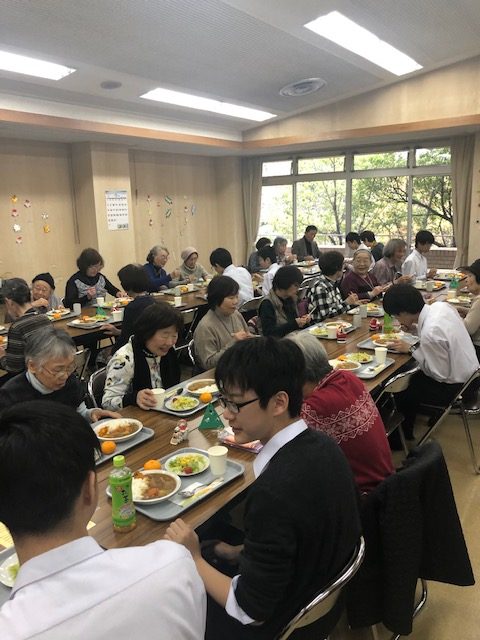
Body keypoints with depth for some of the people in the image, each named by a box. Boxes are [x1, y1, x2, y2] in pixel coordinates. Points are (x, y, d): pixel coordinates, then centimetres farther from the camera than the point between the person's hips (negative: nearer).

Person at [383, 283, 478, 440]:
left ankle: (404, 434, 33)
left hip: (455, 387, -8)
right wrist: (416, 325, -2)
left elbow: (440, 374, -23)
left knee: (401, 391, 8)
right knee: (413, 377, 20)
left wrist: (411, 349, -17)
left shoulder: (430, 333, -34)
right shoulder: (441, 305, -11)